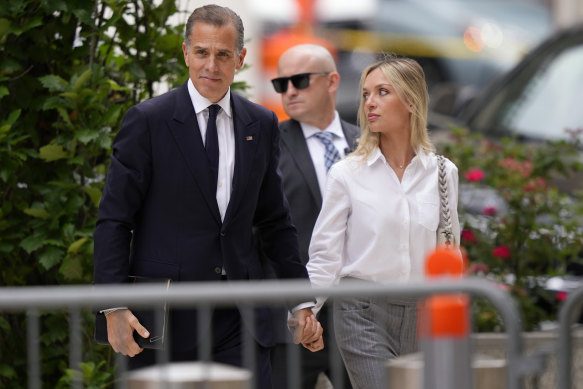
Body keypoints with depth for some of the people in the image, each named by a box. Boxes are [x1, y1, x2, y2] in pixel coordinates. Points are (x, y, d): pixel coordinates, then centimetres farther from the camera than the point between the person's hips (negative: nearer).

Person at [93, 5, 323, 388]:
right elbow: (114, 220, -5)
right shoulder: (148, 121, -4)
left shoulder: (261, 125, 10)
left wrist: (302, 302, 14)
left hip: (240, 317, 4)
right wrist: (115, 307, -15)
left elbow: (275, 221, 17)